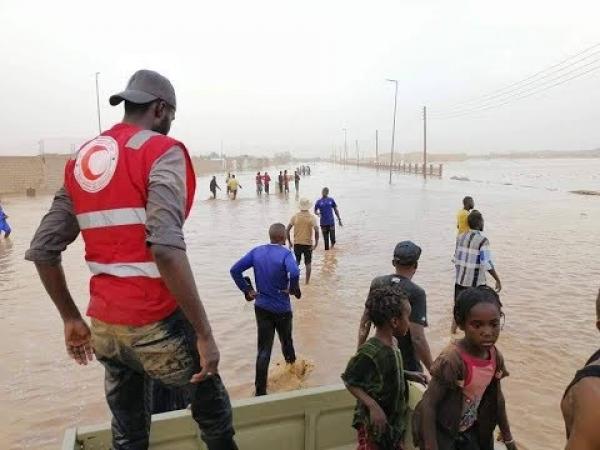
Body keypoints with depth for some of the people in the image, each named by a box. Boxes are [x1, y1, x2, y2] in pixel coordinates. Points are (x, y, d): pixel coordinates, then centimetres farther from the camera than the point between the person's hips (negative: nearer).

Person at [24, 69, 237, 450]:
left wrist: (71, 319, 17)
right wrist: (204, 332, -21)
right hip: (156, 324, -7)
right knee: (212, 405, 19)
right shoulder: (161, 152, -11)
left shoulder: (81, 159, 10)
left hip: (104, 326, 7)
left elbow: (42, 251, 8)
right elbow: (166, 248, -27)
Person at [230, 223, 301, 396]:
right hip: (282, 309, -3)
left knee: (264, 350, 8)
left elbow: (235, 270, -4)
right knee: (286, 341, 23)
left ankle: (260, 390, 9)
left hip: (261, 308, 3)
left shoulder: (256, 251, -1)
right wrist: (294, 289, -16)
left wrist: (247, 289, 2)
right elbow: (294, 273, -35)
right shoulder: (285, 254, -16)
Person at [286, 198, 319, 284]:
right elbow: (316, 231, -18)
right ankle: (307, 281, 18)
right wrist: (316, 244, -11)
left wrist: (290, 243, 6)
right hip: (308, 244, -1)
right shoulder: (312, 217, -7)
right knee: (308, 263, 13)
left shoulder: (295, 217, -2)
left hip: (297, 243, 2)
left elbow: (287, 230, -3)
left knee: (296, 262, 18)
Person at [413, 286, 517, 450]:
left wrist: (507, 436, 17)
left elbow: (497, 398, 7)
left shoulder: (496, 357, -10)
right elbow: (428, 405, -26)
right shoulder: (451, 360, -31)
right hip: (442, 432, -6)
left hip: (470, 430, 6)